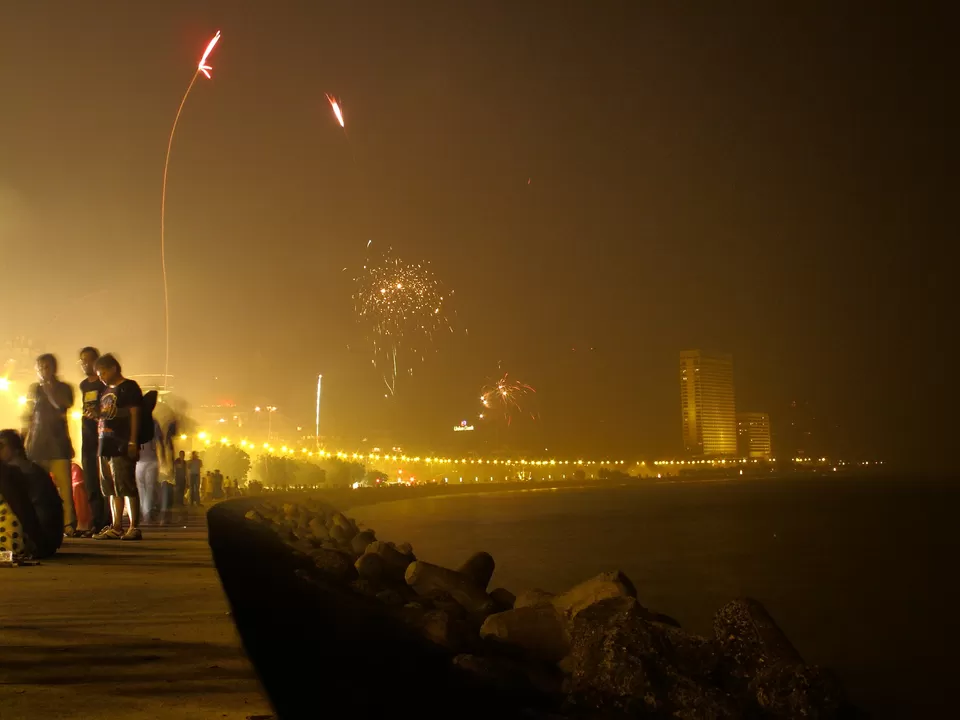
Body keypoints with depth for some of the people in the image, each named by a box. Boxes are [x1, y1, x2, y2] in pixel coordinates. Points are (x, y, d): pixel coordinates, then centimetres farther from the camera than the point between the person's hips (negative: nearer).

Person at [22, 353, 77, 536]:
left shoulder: (63, 388, 11)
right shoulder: (34, 389, 16)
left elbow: (63, 405, -10)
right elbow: (27, 417, 17)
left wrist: (47, 387, -4)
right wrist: (25, 439, 8)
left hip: (58, 440, -2)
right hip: (37, 441, 2)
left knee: (64, 483, -12)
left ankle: (68, 523, -15)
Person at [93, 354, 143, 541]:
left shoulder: (129, 387, -2)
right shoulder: (106, 391, 22)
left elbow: (135, 415, -9)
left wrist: (133, 442, -16)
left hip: (123, 445, -9)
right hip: (106, 444, 9)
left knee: (126, 487, -10)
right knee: (111, 489, 9)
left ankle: (134, 527, -8)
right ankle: (116, 528, 13)